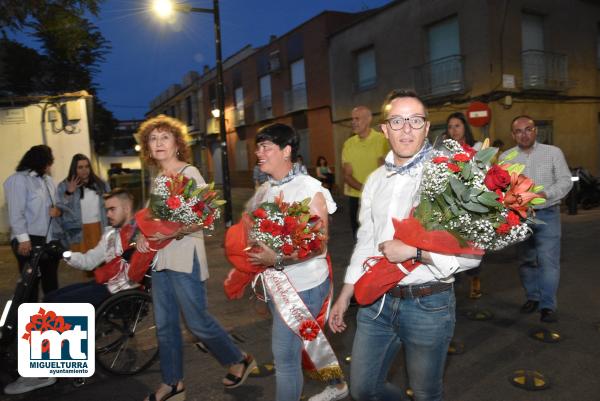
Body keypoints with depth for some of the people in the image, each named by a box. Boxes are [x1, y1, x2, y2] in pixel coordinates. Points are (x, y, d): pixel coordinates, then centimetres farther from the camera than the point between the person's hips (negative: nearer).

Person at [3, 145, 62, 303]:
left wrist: (58, 210, -3)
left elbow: (56, 204, 22)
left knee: (51, 281, 16)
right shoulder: (18, 180, -8)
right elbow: (16, 212, -15)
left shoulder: (48, 180, 15)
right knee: (30, 283, 2)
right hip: (30, 240, -7)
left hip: (51, 239, 7)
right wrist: (23, 238, -21)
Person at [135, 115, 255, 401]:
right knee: (164, 325, 13)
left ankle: (239, 360, 24)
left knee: (197, 321, 1)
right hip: (160, 259, 7)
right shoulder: (158, 178, 13)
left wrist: (176, 231, -27)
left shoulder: (189, 173, -8)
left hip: (185, 259, -7)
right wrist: (144, 237, 2)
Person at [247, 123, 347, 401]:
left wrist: (278, 259, -28)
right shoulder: (263, 192, 7)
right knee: (307, 341, 23)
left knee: (285, 355, -3)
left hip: (303, 286, -8)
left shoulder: (309, 189, -15)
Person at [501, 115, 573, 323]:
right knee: (526, 260, 13)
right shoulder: (505, 157, 4)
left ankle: (547, 305, 5)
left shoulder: (553, 152, 1)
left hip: (547, 214, -2)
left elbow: (565, 181, -1)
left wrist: (545, 194, -17)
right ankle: (532, 297, 29)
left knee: (548, 261, -5)